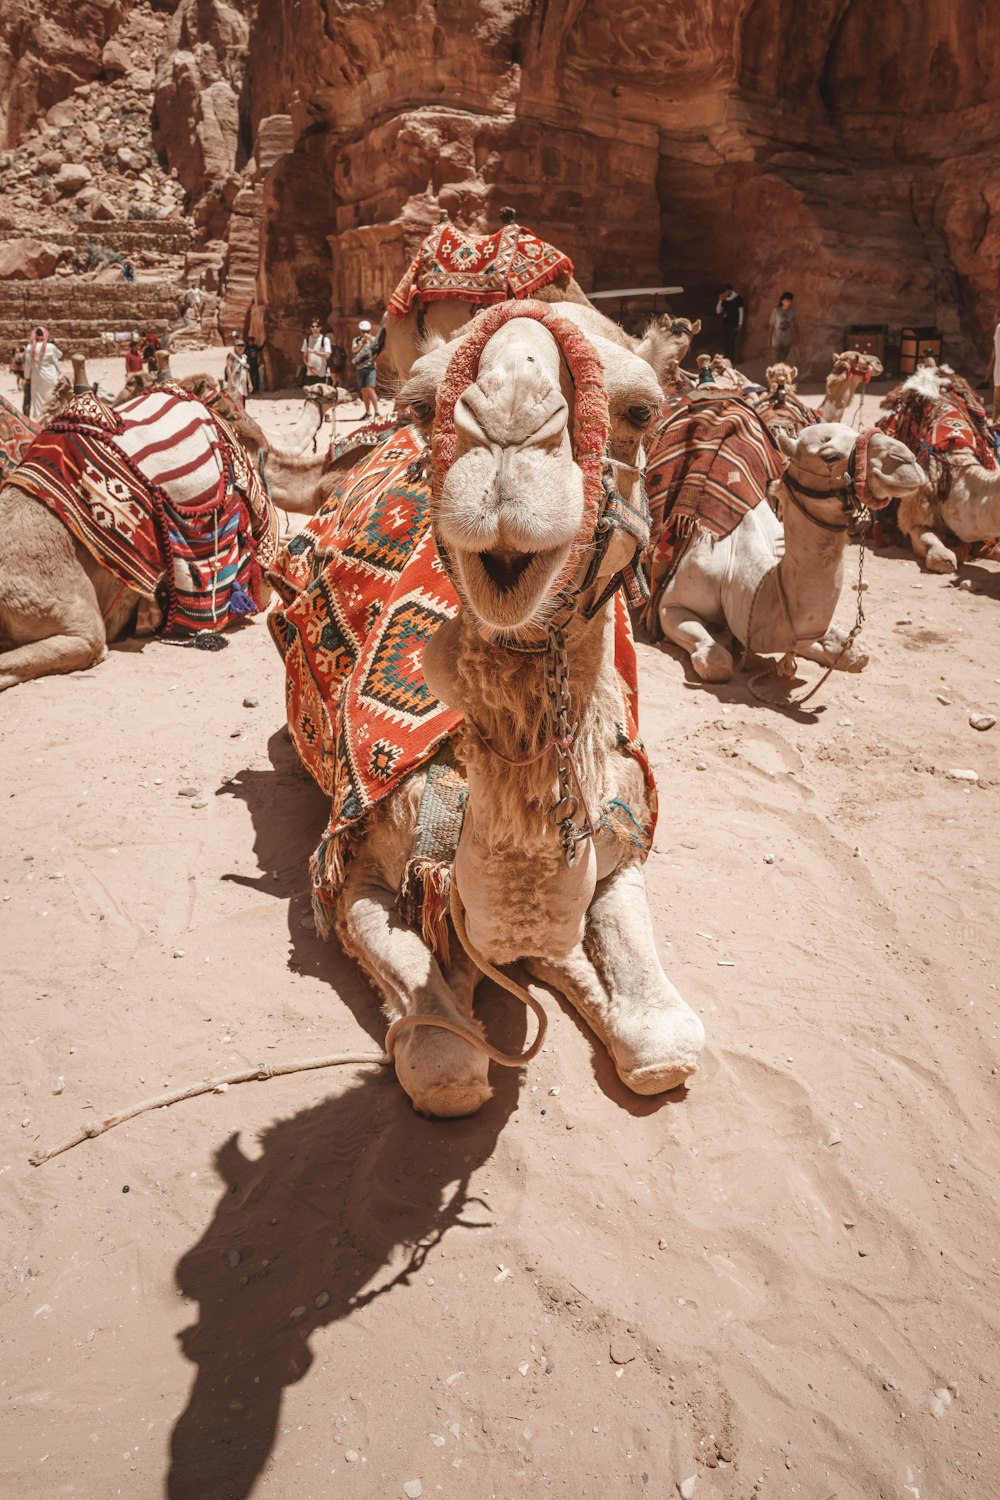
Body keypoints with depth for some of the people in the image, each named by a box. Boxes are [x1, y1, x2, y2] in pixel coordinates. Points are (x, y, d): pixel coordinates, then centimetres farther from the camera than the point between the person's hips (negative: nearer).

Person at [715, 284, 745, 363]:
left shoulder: (737, 298, -3)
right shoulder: (724, 300, 10)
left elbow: (741, 311, -4)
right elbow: (718, 311, 11)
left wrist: (740, 324, -10)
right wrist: (720, 300, -2)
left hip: (734, 324, -5)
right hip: (725, 324, 5)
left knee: (731, 342, -13)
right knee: (725, 343, 3)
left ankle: (732, 360, -10)